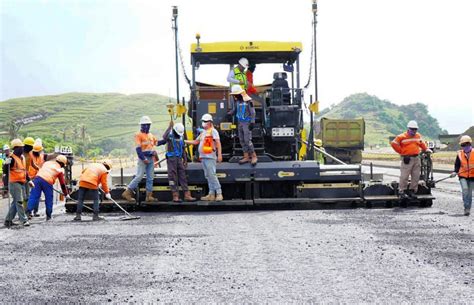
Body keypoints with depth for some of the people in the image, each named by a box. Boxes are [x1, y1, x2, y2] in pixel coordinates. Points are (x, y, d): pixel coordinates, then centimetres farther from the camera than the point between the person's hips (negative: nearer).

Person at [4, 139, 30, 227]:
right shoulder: (12, 158, -12)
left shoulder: (22, 157, 15)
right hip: (14, 183, -9)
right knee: (19, 201, -9)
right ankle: (24, 220, -7)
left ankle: (8, 220, 19)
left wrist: (28, 178, 22)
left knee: (15, 202, 12)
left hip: (22, 183, 9)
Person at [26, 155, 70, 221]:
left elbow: (39, 171, 29)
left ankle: (28, 211, -15)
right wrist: (66, 194, 28)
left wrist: (33, 181, 35)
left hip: (38, 177, 3)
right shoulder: (60, 170, 18)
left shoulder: (47, 163, 29)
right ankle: (48, 216, 16)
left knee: (33, 196, -1)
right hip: (48, 181, -3)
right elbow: (62, 183, 20)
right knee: (49, 199, 11)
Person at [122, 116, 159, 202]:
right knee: (139, 177, -11)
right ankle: (127, 192, -5)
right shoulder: (139, 135, -7)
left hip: (151, 159, 7)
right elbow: (138, 148, -14)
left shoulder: (151, 135, 16)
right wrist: (143, 158, -20)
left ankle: (149, 196, 9)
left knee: (150, 178, 6)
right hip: (143, 159, -7)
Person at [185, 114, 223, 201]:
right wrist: (184, 141, 20)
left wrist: (219, 155, -19)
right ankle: (211, 194, 10)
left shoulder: (213, 131, -4)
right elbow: (196, 142, 27)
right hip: (203, 157, 8)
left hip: (210, 157, -8)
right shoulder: (203, 132, 21)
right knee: (207, 176, 8)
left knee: (212, 175, -13)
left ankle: (219, 193, -12)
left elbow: (218, 143, -11)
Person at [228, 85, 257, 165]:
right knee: (242, 140, 7)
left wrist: (252, 122, -21)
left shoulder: (248, 100, -17)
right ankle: (246, 157, 13)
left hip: (247, 123, -7)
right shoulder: (237, 101, 4)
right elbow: (234, 110, 14)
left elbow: (252, 112, -16)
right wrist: (229, 114, -4)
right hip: (240, 123, 7)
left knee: (247, 140, -12)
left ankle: (254, 156, 0)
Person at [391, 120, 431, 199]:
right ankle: (402, 192, 0)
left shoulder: (418, 136, 14)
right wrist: (401, 151, -4)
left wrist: (426, 149, 21)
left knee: (416, 176, 7)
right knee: (404, 176, -7)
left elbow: (421, 144, 31)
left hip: (416, 158, 6)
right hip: (407, 159, -6)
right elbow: (394, 143, -5)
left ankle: (412, 191, 16)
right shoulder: (402, 137, -6)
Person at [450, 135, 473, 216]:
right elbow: (457, 164, 6)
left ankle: (468, 209, 19)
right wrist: (455, 172, -10)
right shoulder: (460, 154, 1)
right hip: (463, 176, 0)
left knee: (469, 193, 7)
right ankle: (466, 208, -16)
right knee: (465, 189, -21)